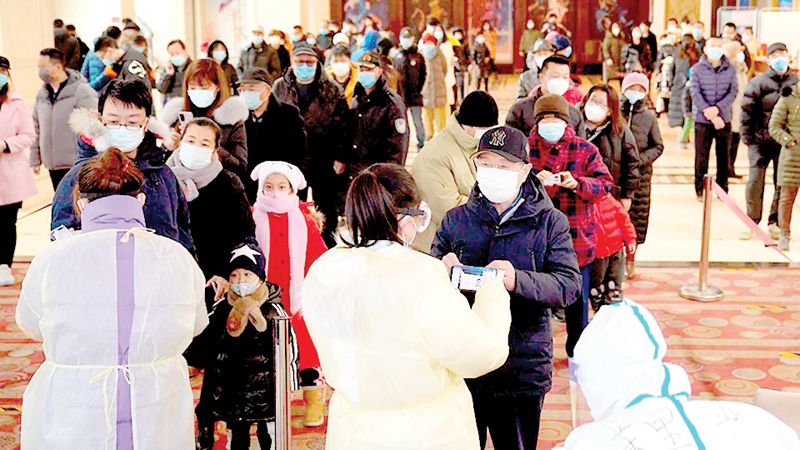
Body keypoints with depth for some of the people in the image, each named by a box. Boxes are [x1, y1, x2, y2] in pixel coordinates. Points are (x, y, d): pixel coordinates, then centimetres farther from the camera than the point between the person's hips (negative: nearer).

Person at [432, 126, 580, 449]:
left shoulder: (550, 222, -1)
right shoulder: (456, 220, 6)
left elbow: (568, 286, -11)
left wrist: (518, 281, -28)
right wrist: (442, 273, -16)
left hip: (522, 368, -2)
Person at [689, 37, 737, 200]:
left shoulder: (730, 69, 6)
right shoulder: (696, 69, 0)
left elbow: (733, 92, -1)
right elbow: (695, 93, -8)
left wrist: (717, 108, -17)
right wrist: (711, 115, -17)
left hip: (724, 119, 2)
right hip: (702, 120, -2)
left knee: (724, 156, 5)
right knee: (701, 156, 0)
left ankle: (723, 190, 16)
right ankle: (700, 190, 13)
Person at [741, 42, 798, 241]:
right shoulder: (758, 83, -3)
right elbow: (747, 110, 0)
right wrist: (747, 137, -3)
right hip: (761, 141, -2)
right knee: (755, 181, -4)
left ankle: (774, 223, 16)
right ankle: (752, 222, 10)